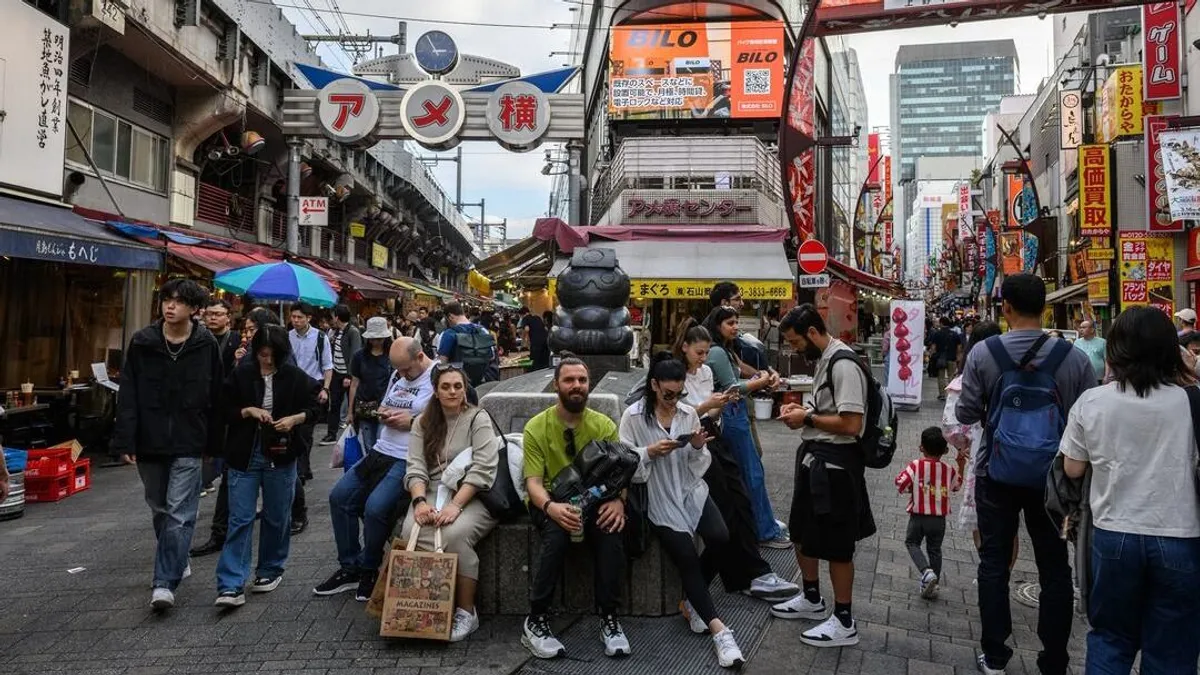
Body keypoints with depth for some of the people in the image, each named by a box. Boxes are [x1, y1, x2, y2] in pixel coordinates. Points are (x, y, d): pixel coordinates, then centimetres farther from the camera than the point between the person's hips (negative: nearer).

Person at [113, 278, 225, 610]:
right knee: (159, 508, 17)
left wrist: (215, 444, 2)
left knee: (179, 513, -7)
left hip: (188, 444, -3)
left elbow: (217, 398, 1)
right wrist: (126, 440, -9)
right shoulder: (142, 343, -1)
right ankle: (176, 562, 37)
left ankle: (165, 583, -5)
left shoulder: (207, 345, -4)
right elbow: (128, 396, -2)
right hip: (149, 442, 3)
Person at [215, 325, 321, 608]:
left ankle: (270, 571, 30)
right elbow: (224, 410, 3)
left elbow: (314, 407, 4)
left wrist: (294, 418, -14)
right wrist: (249, 410, -15)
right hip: (245, 456, 0)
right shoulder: (241, 375, -1)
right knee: (240, 520, -3)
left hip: (280, 457, 1)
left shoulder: (295, 377, -2)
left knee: (276, 517, 12)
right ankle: (231, 586, -5)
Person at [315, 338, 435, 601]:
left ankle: (368, 569, 5)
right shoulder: (397, 376, 14)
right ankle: (349, 568, 16)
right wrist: (384, 414, 3)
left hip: (409, 460, -9)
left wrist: (412, 422, -16)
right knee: (340, 496, 4)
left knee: (375, 507, -23)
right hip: (381, 451, 9)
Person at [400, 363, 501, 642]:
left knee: (454, 534, -33)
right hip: (433, 493, 4)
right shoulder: (423, 423, 14)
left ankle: (466, 612, -17)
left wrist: (455, 505, -23)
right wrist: (420, 501, -17)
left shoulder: (478, 418, 0)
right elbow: (416, 468, 4)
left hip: (472, 496, -4)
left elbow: (483, 469, -12)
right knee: (411, 532, -27)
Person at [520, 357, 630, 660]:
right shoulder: (536, 427, -6)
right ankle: (536, 621, -19)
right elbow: (533, 482, -11)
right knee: (557, 535, -35)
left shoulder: (604, 425, 1)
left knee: (611, 532, -31)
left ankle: (609, 618, -15)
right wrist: (551, 506, -34)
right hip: (551, 503, -2)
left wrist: (618, 500, -26)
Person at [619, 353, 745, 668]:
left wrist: (698, 448, -12)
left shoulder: (689, 413, 5)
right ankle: (718, 629, -11)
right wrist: (650, 452, -20)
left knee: (720, 537, -20)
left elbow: (698, 466, 9)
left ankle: (693, 602, 5)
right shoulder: (633, 416, -4)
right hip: (660, 498, -3)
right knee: (686, 555, -19)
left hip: (691, 490, 3)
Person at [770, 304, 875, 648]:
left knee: (836, 545, 2)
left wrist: (807, 419, -16)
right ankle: (811, 599, 39)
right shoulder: (824, 360, 11)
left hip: (835, 462, -10)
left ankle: (844, 623, 16)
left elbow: (851, 424, -26)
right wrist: (802, 409, 5)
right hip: (814, 456, 11)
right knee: (803, 533, 21)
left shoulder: (844, 365, -21)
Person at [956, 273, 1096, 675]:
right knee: (1055, 568, 12)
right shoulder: (1074, 358, -11)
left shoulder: (982, 354, -13)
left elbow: (965, 414, -7)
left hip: (997, 473, 0)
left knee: (994, 563, 12)